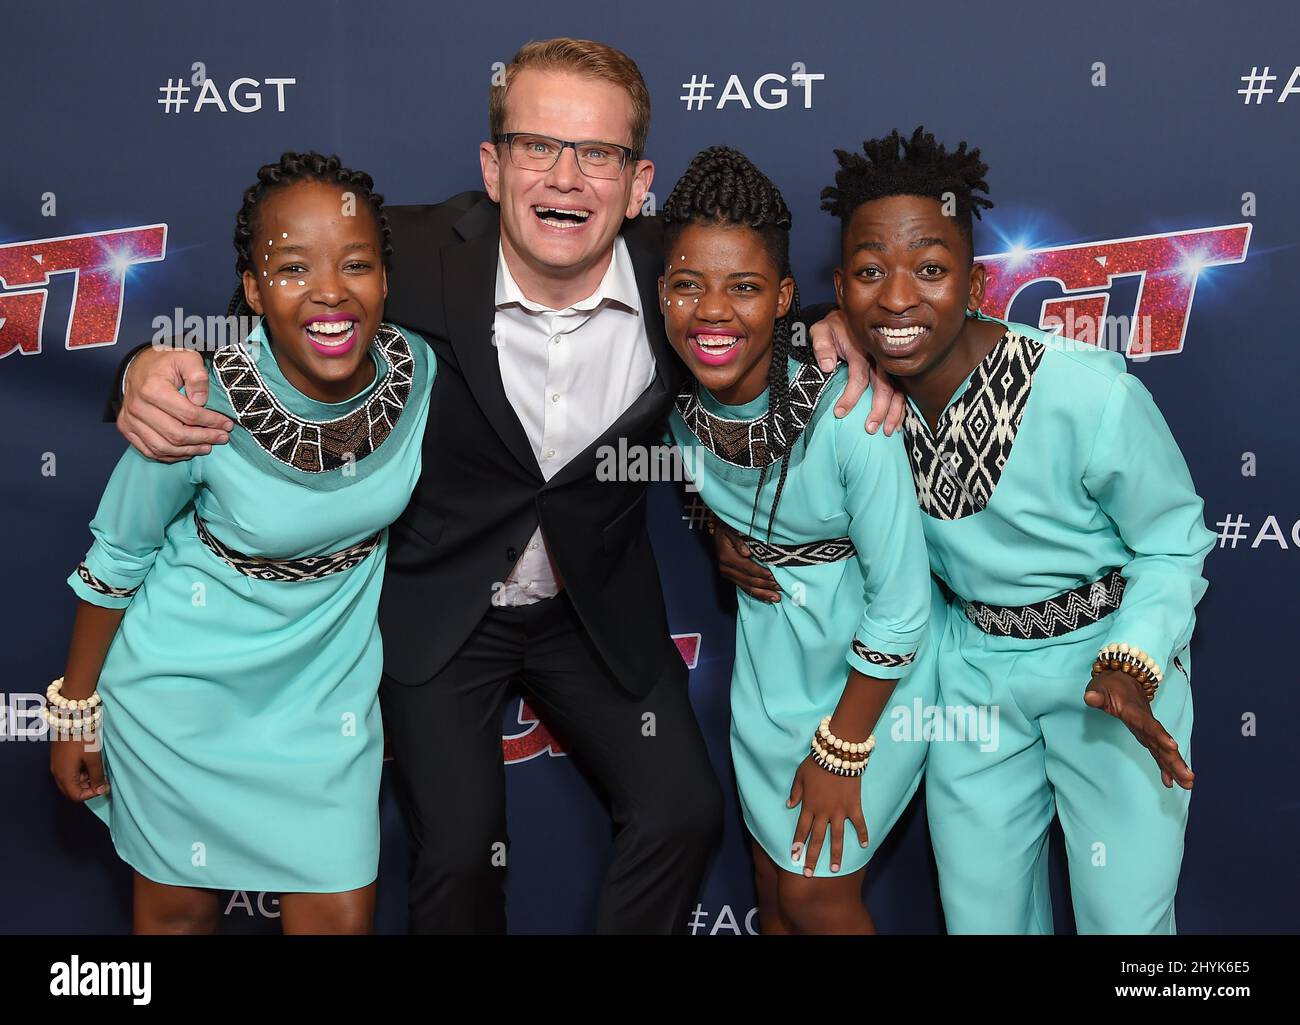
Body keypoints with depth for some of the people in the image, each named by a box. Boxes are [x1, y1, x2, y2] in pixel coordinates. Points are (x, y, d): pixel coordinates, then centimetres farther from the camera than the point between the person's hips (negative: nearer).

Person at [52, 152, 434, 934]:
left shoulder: (418, 372, -16)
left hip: (328, 683, 3)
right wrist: (75, 712, -1)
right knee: (183, 908, 16)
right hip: (188, 685, -2)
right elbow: (113, 562, -10)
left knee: (342, 915, 9)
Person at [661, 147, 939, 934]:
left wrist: (841, 751, -15)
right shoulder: (677, 401, -14)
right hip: (769, 660, 5)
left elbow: (901, 603, -23)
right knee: (773, 880, 18)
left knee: (817, 893, 6)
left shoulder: (847, 412, -31)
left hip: (870, 669, -5)